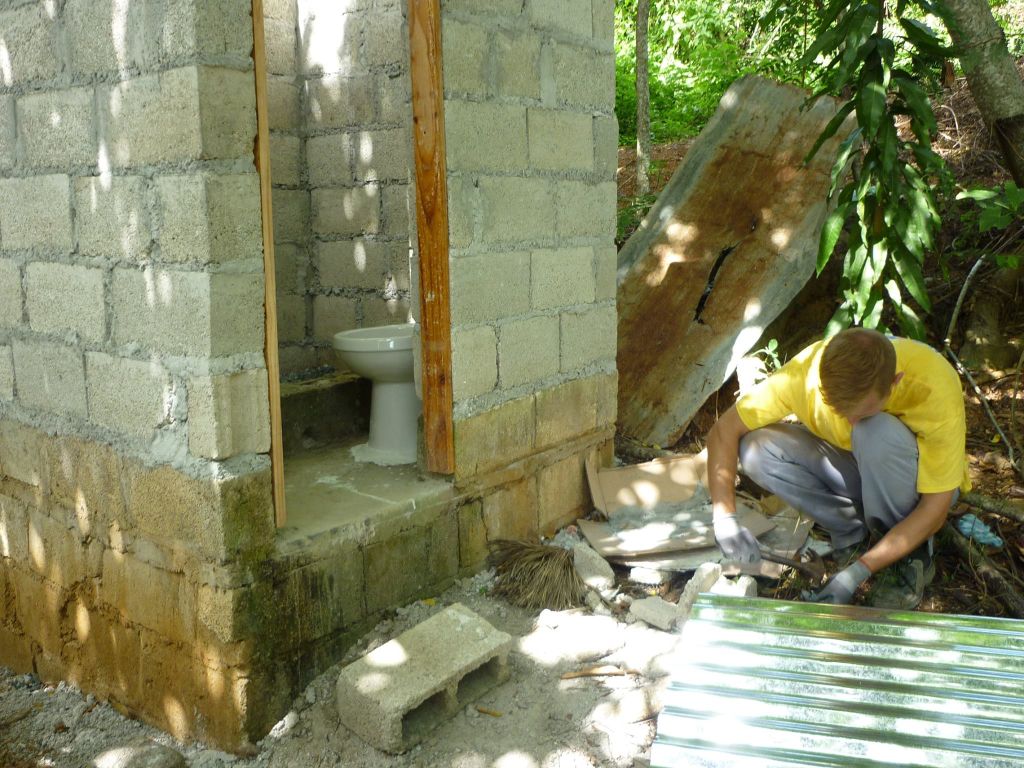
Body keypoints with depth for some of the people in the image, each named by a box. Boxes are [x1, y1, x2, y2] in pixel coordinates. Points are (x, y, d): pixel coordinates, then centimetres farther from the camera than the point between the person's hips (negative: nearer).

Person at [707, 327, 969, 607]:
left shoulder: (935, 387, -34)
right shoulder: (807, 370, -29)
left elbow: (936, 507, -28)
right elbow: (724, 430, -22)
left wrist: (858, 572, -33)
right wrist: (725, 519, -33)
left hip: (922, 484, -2)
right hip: (856, 472, 3)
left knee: (879, 434, -37)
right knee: (757, 449, -24)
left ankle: (910, 554, -13)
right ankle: (854, 531, -6)